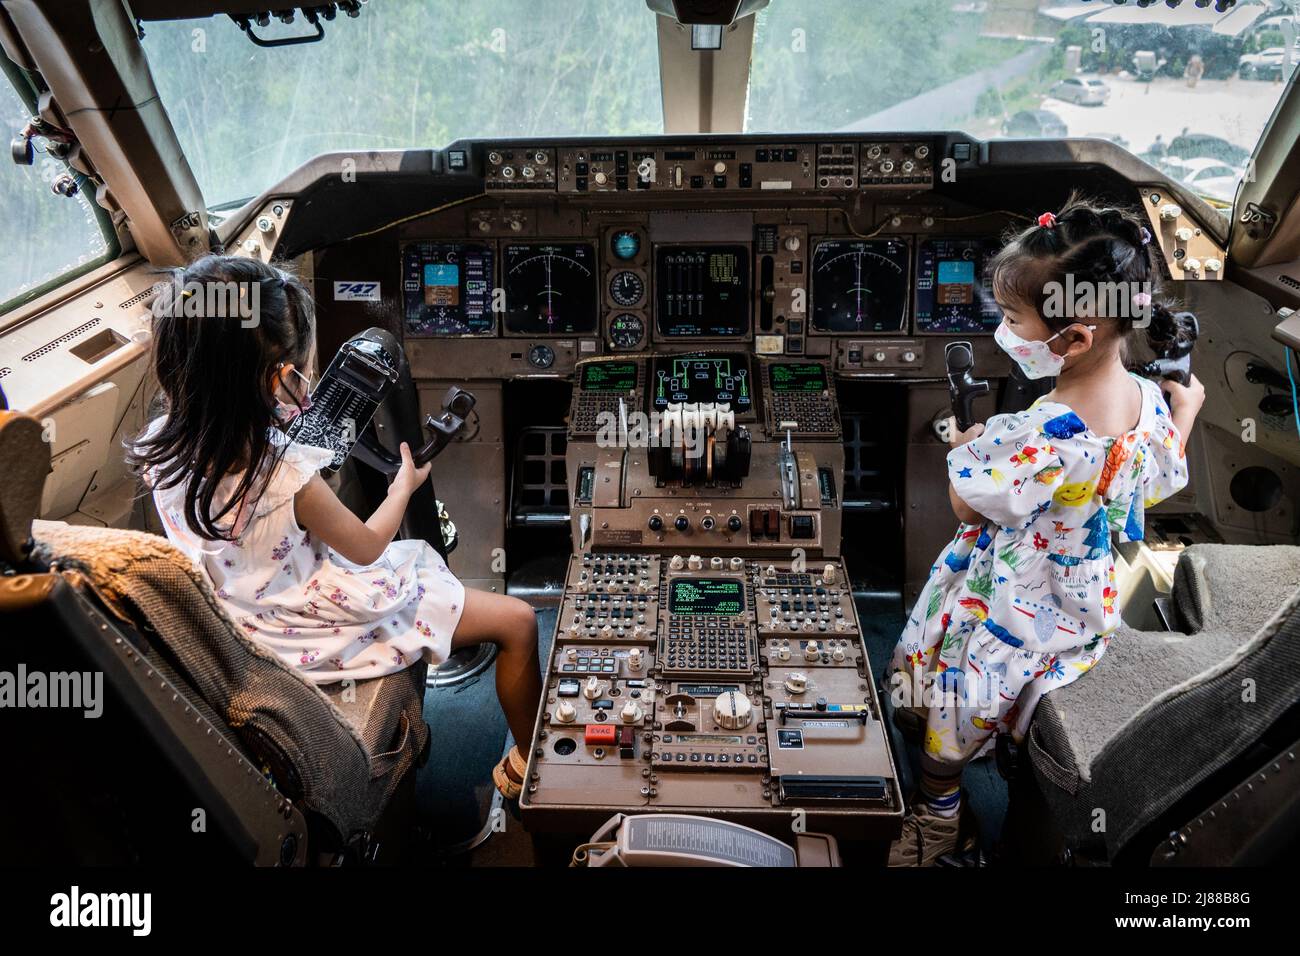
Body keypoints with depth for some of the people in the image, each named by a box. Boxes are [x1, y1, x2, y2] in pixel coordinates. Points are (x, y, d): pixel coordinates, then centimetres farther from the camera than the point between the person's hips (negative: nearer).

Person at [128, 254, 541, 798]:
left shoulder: (160, 449, -16)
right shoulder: (290, 478, -36)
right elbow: (366, 548, -16)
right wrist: (405, 483, 0)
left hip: (245, 620, 8)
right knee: (518, 622, 1)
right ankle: (526, 768, 20)